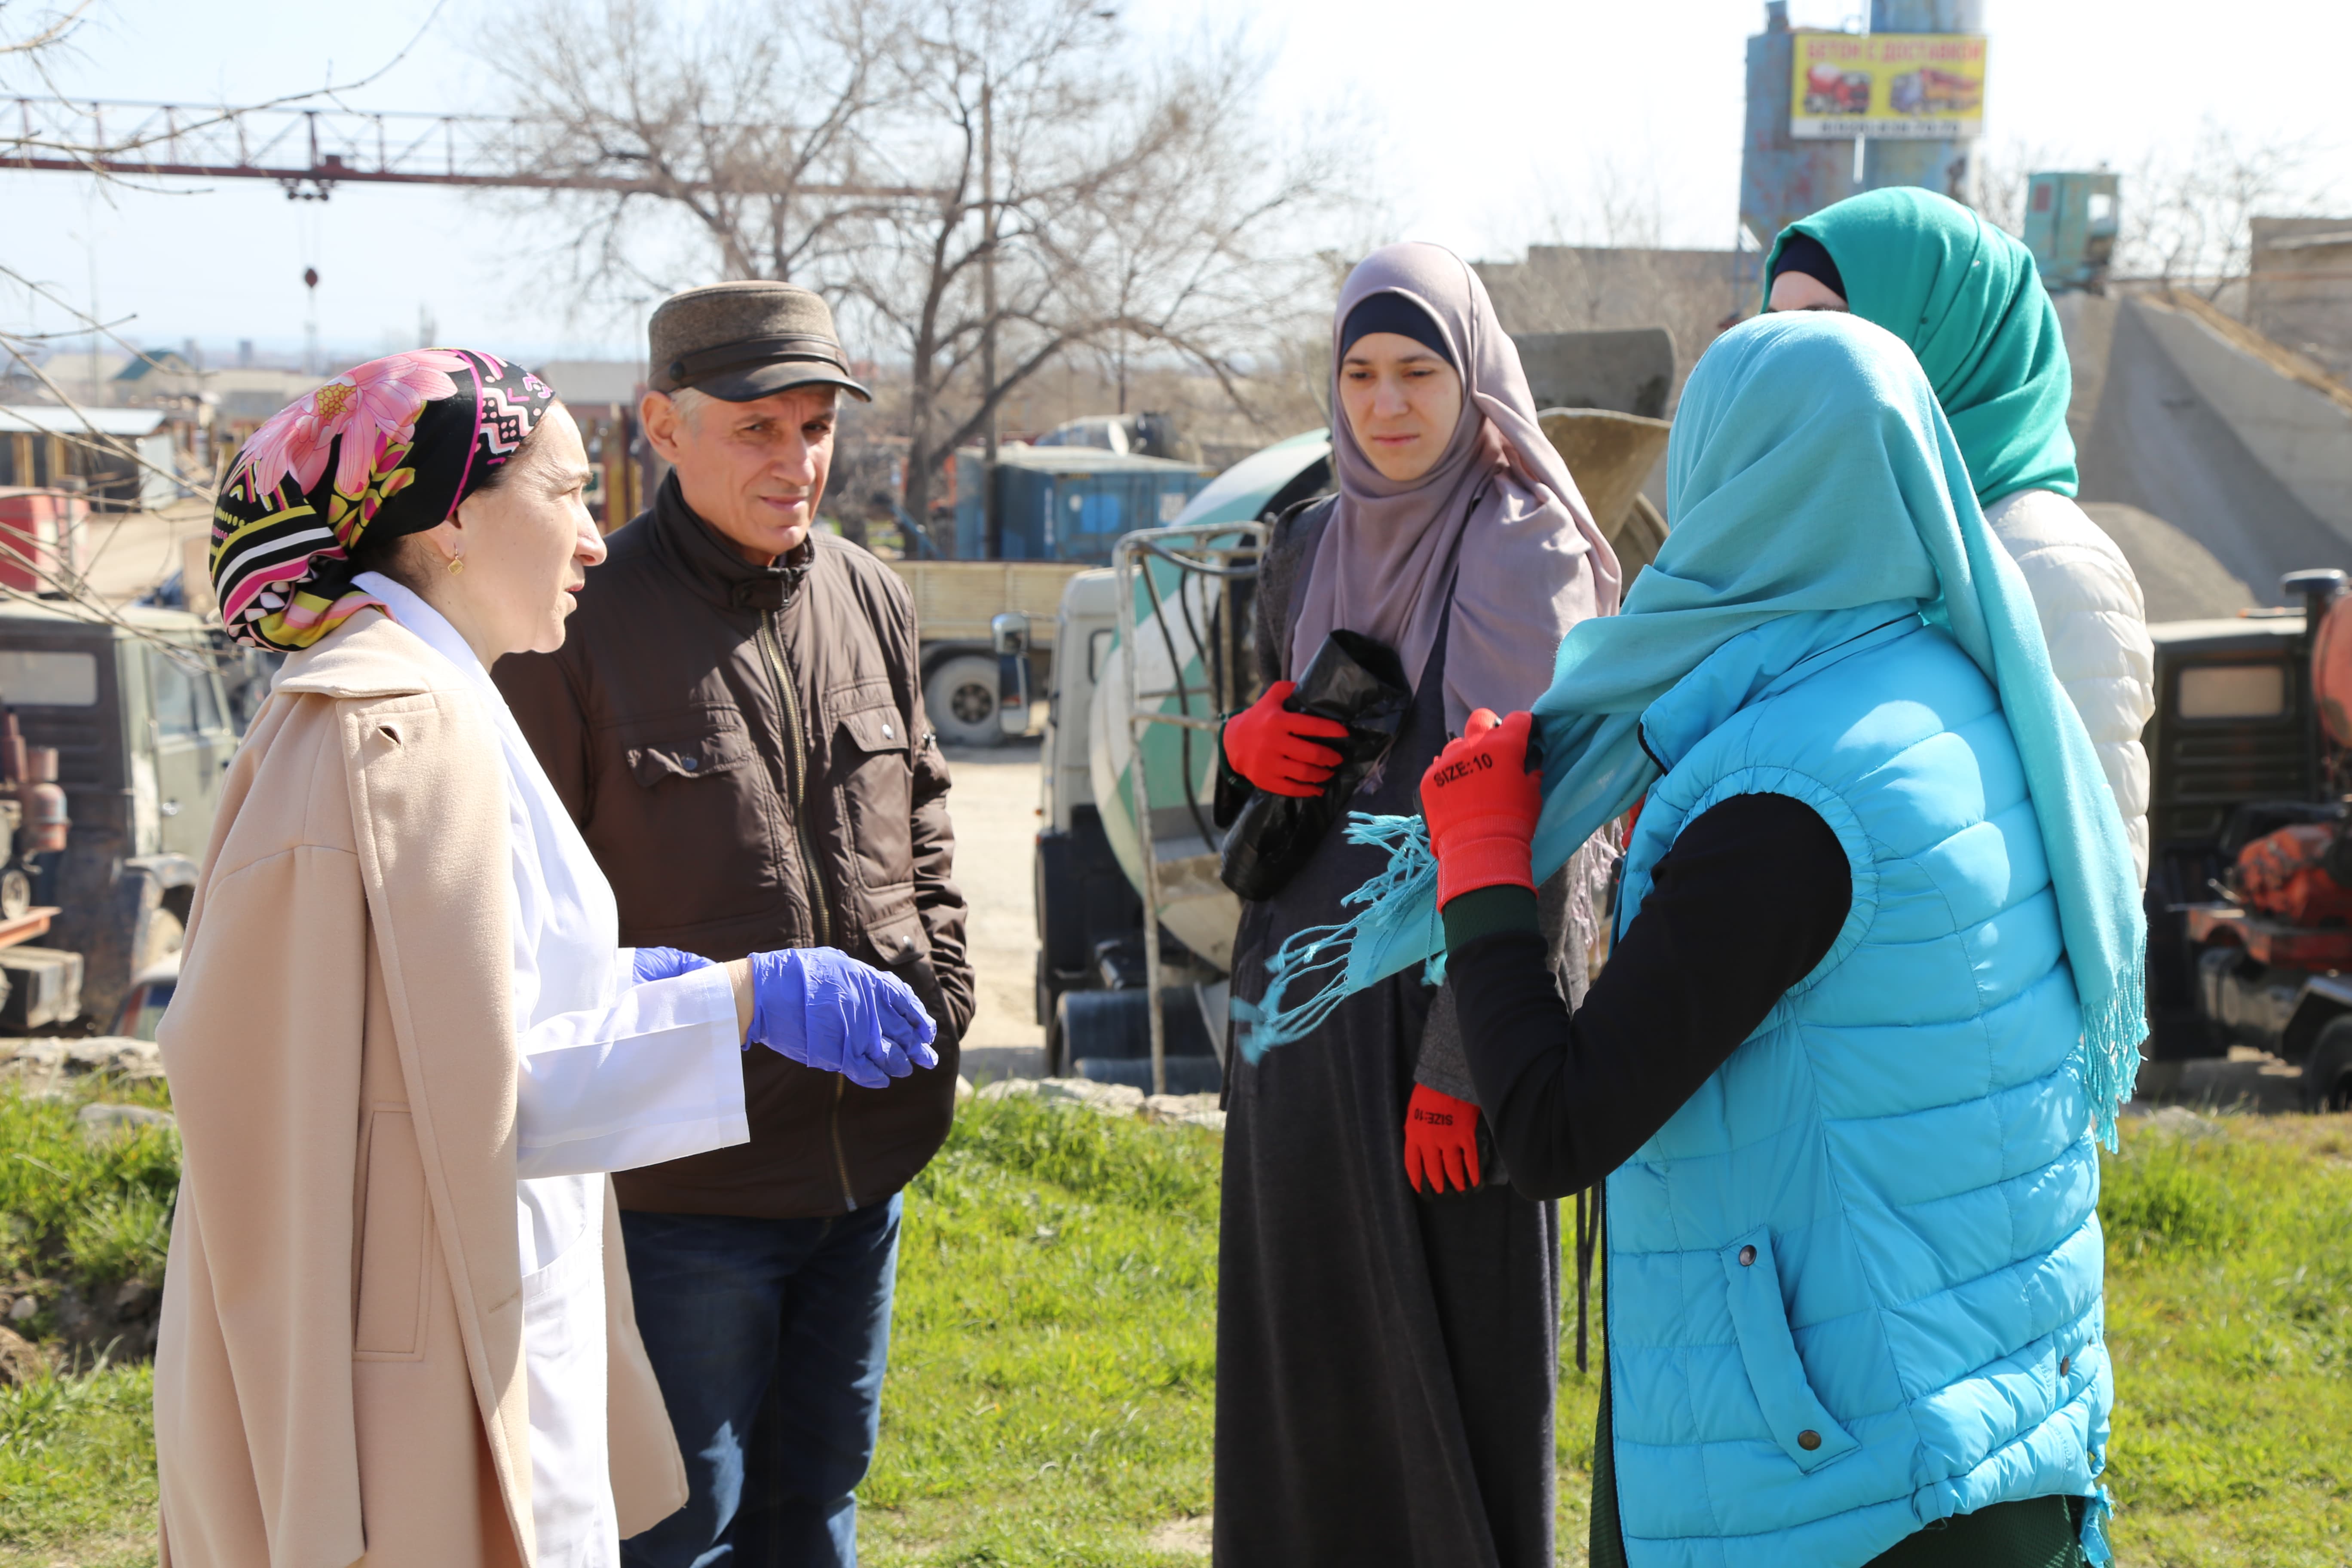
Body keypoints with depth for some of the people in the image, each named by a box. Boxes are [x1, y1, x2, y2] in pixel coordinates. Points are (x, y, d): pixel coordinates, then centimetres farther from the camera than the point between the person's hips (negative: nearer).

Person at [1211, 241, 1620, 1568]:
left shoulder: (1520, 548, -8)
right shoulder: (1311, 551, 13)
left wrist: (1461, 1064, -20)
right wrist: (1248, 750, -2)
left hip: (1441, 1007, -7)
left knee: (1453, 1353, -2)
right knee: (1307, 1362, 10)